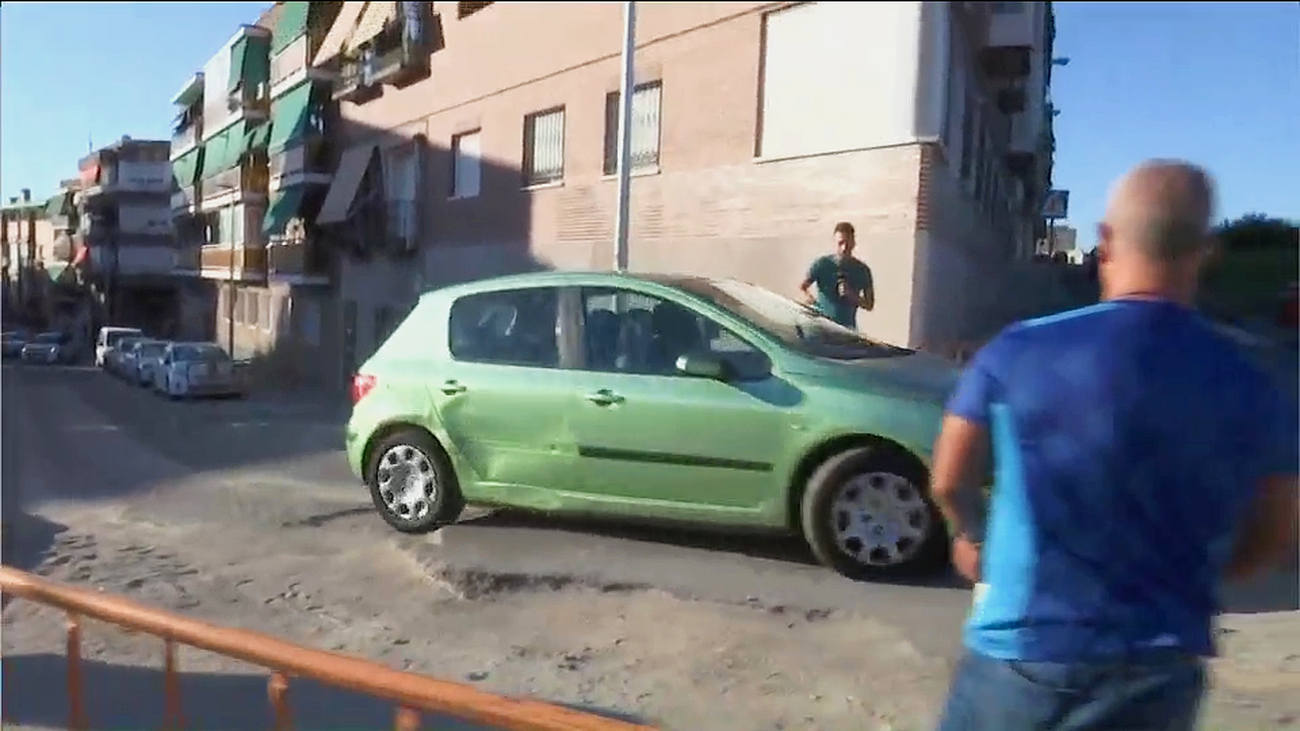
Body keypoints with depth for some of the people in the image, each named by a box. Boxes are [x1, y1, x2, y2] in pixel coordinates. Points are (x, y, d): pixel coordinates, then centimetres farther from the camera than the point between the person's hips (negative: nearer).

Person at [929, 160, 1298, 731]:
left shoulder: (1018, 352, -13)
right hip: (1157, 676, 2)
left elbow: (948, 485, -3)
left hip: (1024, 655, -2)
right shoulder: (1253, 392, -6)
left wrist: (973, 537, 19)